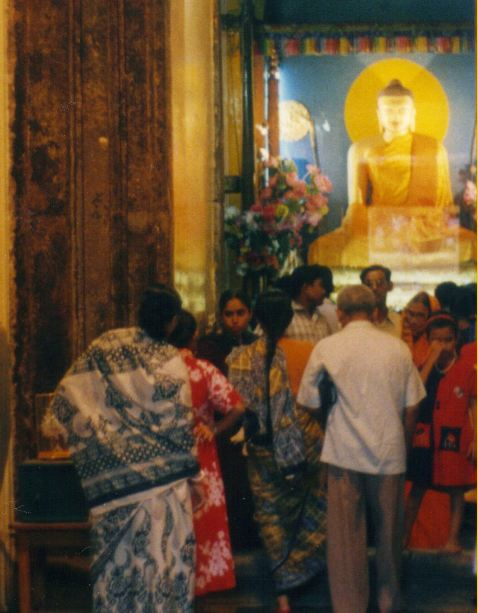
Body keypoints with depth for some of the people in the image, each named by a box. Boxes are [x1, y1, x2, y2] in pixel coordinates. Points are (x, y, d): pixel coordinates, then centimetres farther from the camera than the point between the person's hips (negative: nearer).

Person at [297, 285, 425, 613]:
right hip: (390, 452, 2)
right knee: (389, 533, 15)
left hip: (344, 453, -2)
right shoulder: (398, 348, -1)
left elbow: (311, 402, 2)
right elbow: (411, 406, 3)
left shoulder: (326, 348, -5)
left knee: (347, 536, 6)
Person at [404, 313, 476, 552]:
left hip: (455, 438, -2)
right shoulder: (425, 366, 3)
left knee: (456, 489, 6)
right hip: (426, 436, 2)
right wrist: (432, 359, -18)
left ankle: (452, 539, 15)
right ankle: (405, 535, 17)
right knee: (418, 486, 8)